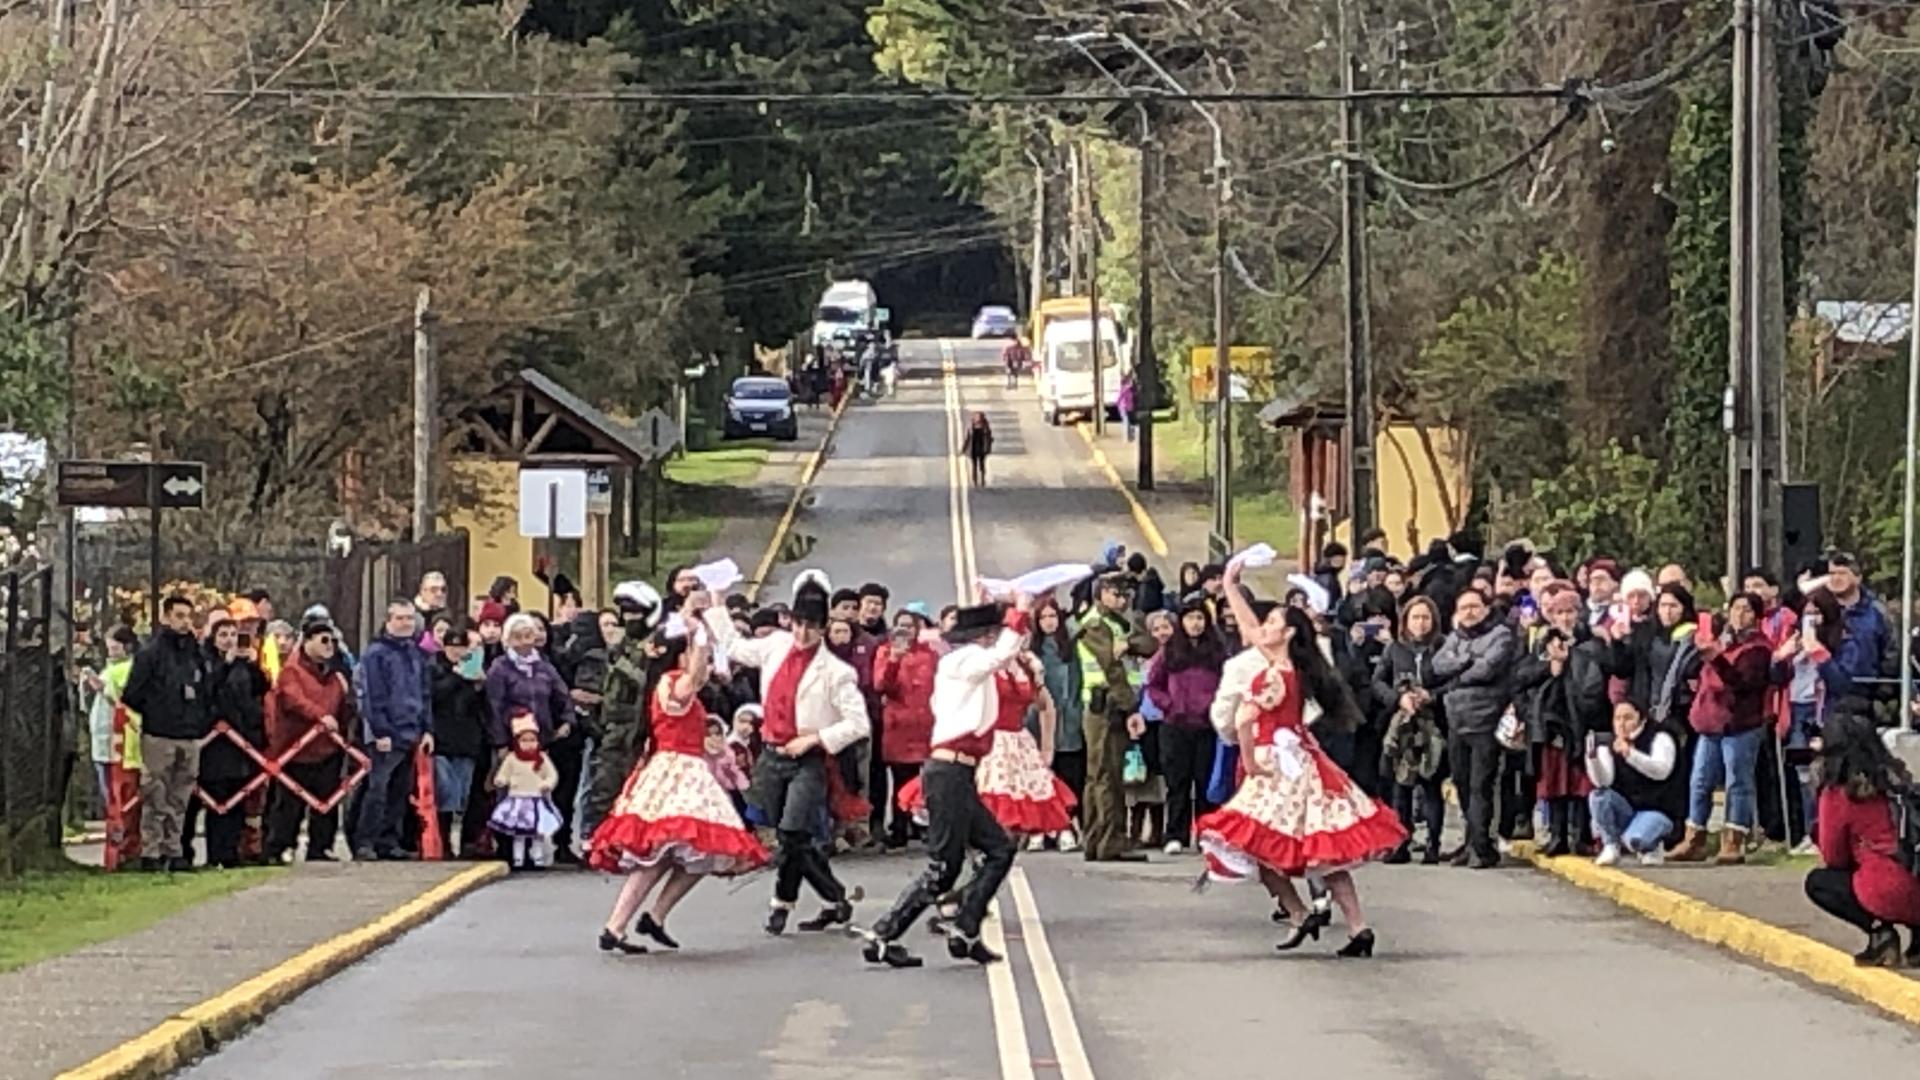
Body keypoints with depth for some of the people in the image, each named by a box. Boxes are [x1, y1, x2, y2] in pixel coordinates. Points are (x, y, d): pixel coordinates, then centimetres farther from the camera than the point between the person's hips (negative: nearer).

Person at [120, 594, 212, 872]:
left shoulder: (197, 655, 13)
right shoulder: (151, 654, -4)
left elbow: (206, 693, 21)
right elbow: (131, 695, -5)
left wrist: (200, 723, 11)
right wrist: (152, 716, 2)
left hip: (190, 737, 5)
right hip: (158, 737, -5)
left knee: (180, 799, 7)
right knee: (156, 798, -5)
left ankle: (173, 850, 12)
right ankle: (151, 853, -2)